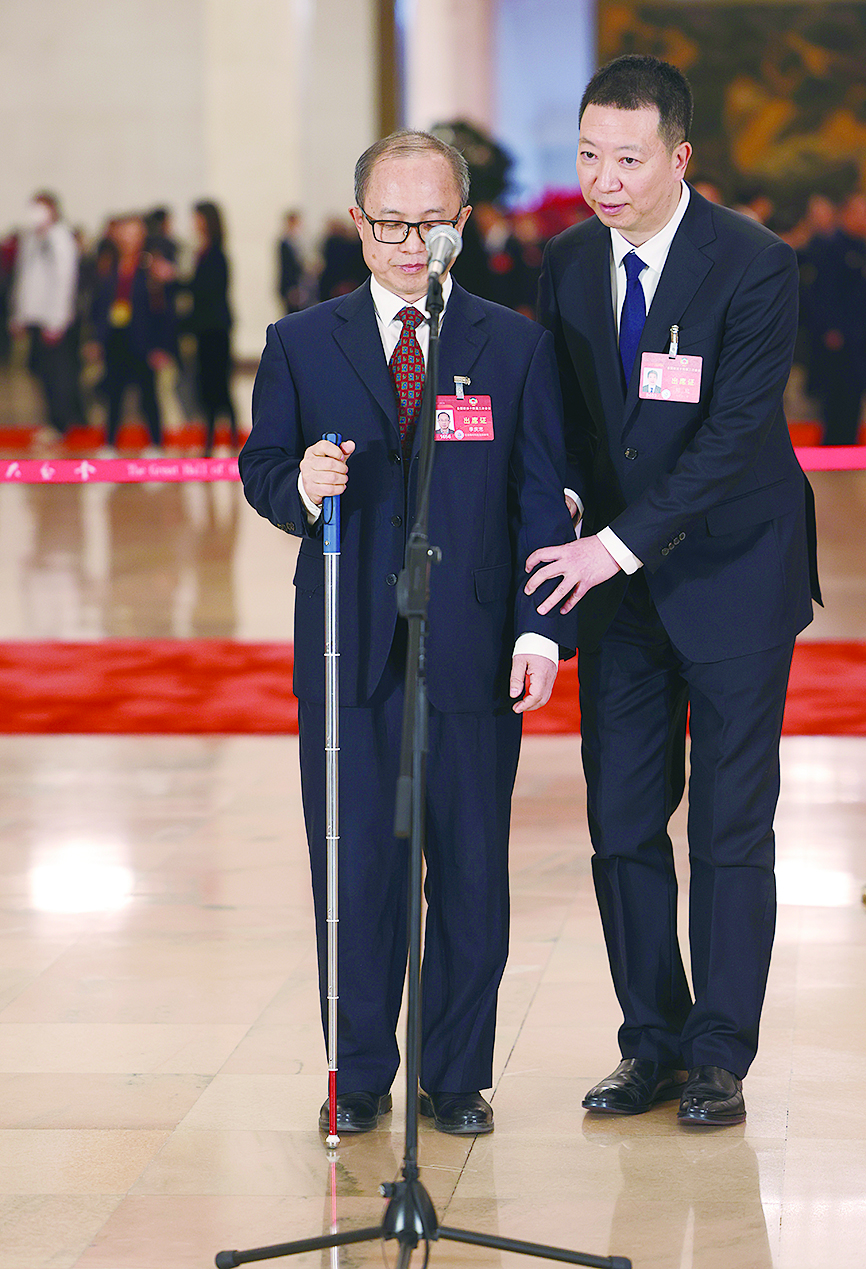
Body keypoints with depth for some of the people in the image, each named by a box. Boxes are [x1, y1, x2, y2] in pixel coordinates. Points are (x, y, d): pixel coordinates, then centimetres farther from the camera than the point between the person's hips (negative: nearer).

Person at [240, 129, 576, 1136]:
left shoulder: (515, 347, 6)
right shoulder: (301, 345, 7)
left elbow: (542, 499, 3)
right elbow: (261, 467, 10)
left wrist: (542, 628, -6)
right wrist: (299, 486, -15)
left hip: (474, 654, 0)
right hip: (349, 654, 0)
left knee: (470, 872, 5)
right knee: (354, 868, 4)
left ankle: (458, 1076, 17)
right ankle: (359, 1076, 17)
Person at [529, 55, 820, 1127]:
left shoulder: (755, 267, -15)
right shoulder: (567, 263, 2)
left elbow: (731, 437, -20)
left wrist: (621, 544, -23)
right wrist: (570, 517, -5)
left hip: (730, 574, -5)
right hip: (614, 572, 5)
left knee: (731, 827, 1)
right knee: (621, 823, 5)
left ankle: (720, 1057, 10)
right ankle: (652, 1044, 17)